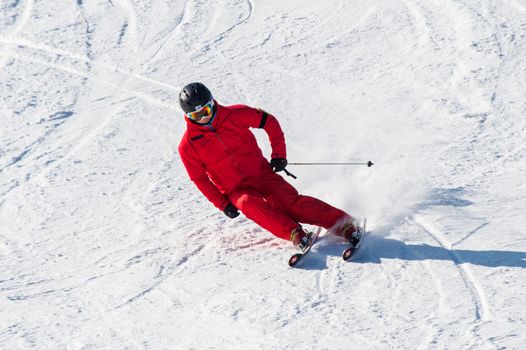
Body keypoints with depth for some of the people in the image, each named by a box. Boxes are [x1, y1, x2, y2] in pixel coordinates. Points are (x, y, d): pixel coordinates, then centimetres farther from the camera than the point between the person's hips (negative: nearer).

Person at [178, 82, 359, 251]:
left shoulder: (234, 115, -8)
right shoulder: (188, 146, -7)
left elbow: (269, 121, 2)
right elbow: (199, 178, 2)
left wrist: (279, 154, -2)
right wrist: (222, 204, -4)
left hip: (261, 173, 0)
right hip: (235, 190, 0)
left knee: (290, 201, -21)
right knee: (249, 204, -33)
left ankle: (343, 225, -25)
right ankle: (295, 234, -41)